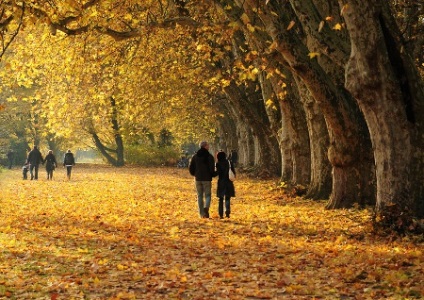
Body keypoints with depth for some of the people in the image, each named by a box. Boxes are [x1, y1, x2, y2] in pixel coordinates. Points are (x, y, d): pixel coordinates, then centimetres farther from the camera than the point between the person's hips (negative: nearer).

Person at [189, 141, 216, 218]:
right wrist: (214, 174, 8)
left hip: (198, 179, 3)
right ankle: (206, 207, -24)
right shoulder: (209, 156, -6)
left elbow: (190, 167, 4)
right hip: (207, 179, -3)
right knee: (207, 195, 3)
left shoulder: (195, 156, 5)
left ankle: (201, 213, 7)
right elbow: (212, 169, -12)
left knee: (199, 196, 9)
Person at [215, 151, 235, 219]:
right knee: (227, 198, 8)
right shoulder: (230, 163, 3)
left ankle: (221, 214, 6)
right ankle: (227, 211, -15)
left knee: (221, 199, 9)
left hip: (221, 183, -2)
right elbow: (234, 173, 3)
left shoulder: (218, 164, -6)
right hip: (229, 183, 2)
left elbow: (217, 172, -16)